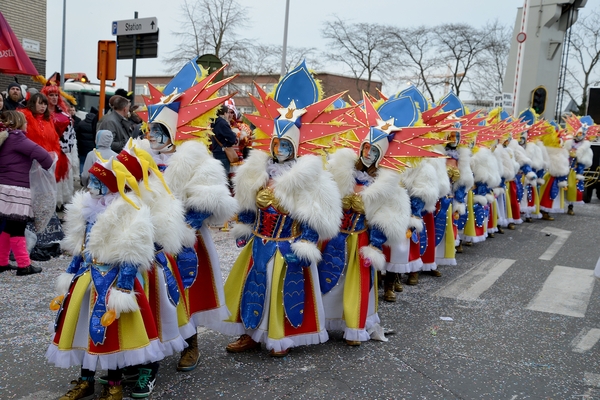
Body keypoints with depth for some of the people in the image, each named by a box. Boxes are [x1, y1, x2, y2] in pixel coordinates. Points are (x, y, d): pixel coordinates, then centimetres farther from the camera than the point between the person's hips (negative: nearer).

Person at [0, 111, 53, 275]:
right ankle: (24, 265, 2)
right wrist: (47, 165, -2)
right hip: (15, 191, -9)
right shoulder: (16, 138, -11)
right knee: (17, 229, -4)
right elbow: (40, 153, -20)